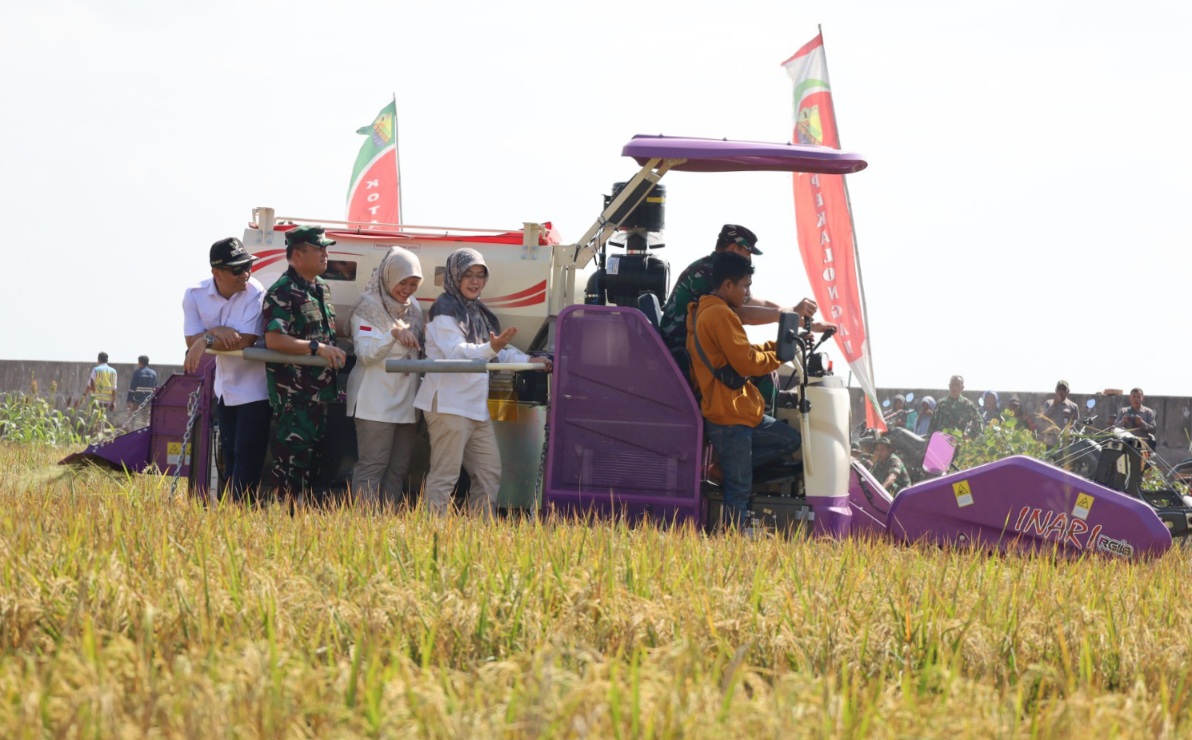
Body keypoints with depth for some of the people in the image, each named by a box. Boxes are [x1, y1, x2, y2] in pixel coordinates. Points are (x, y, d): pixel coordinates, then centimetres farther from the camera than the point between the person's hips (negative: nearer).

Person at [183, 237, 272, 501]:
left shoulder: (255, 293, -21)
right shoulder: (195, 295, -7)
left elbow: (247, 340, -27)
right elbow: (192, 341, -10)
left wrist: (206, 342, -26)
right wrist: (216, 332, -28)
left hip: (254, 387, -6)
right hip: (225, 387, 6)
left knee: (247, 455, -8)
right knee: (229, 454, 13)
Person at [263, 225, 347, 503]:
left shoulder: (322, 288, 15)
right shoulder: (282, 292, -13)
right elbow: (273, 339, -24)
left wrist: (336, 351, 15)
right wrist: (318, 348, -27)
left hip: (319, 390, 9)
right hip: (293, 394, -9)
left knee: (314, 454, 12)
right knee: (293, 455, -10)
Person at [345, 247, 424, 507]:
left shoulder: (413, 308, 14)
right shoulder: (368, 307, -5)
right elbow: (365, 353, -16)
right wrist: (394, 333, -30)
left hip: (406, 402, 7)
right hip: (375, 402, -7)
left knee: (398, 468, 8)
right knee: (372, 466, -9)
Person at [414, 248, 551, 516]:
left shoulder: (479, 312, 18)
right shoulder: (445, 310, -9)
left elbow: (498, 354, 24)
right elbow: (456, 352, -23)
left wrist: (529, 361, 12)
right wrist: (491, 348, -37)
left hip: (476, 407, 9)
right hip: (448, 404, -9)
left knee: (490, 472, 10)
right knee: (444, 475, -10)